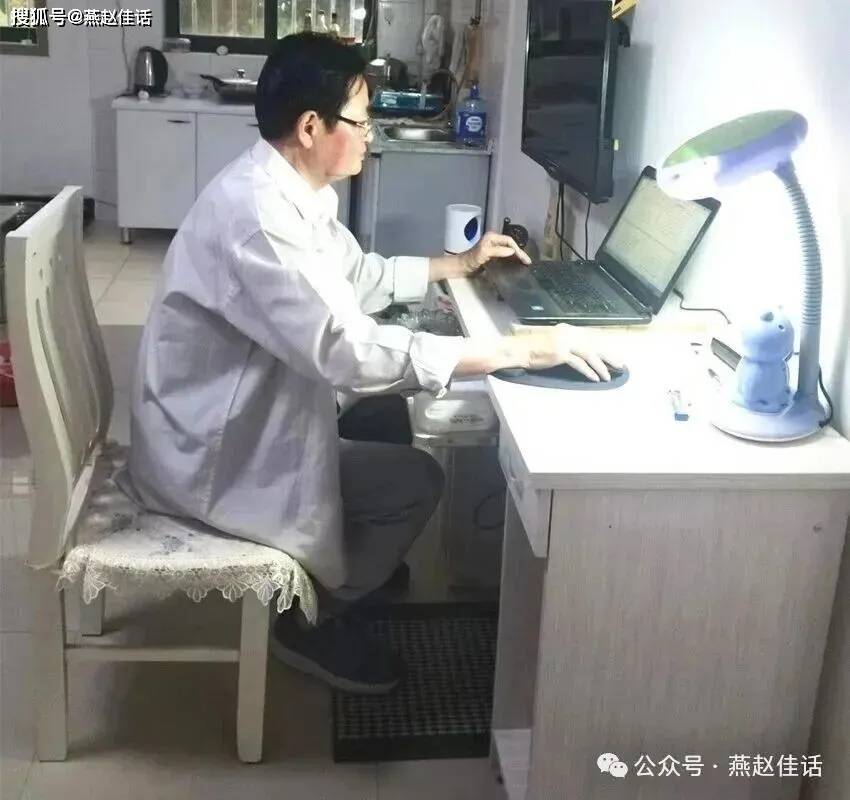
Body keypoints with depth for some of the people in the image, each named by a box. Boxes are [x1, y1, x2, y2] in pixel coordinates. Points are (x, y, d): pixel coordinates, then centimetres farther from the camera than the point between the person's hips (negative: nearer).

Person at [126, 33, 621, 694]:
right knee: (416, 482, -7)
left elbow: (359, 276, 19)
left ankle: (357, 569, 30)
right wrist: (518, 351, -33)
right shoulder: (256, 213, -31)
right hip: (209, 454, -10)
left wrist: (458, 264, 19)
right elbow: (349, 351, -36)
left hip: (245, 419, 10)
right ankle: (312, 618, 13)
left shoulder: (292, 191, 1)